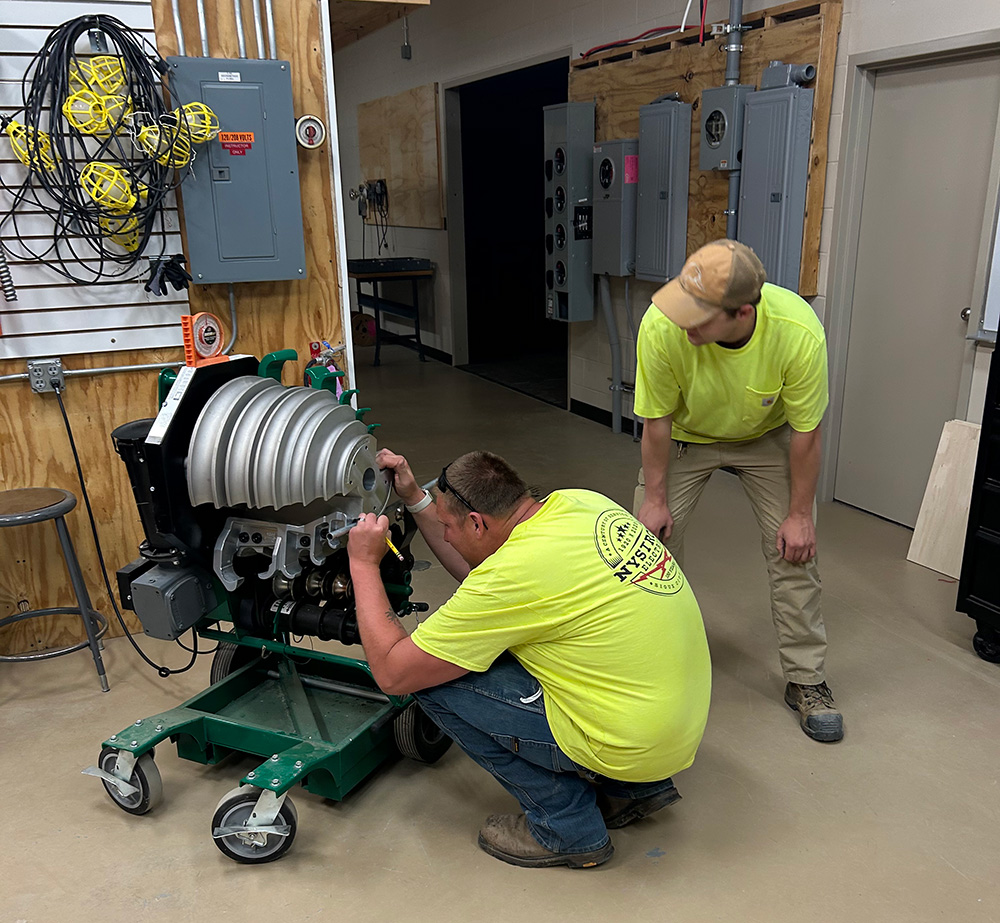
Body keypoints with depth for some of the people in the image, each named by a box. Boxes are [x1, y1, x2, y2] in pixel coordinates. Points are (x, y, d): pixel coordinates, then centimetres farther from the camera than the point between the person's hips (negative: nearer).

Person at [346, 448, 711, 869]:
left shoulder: (516, 574, -24)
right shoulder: (578, 502, -1)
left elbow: (392, 672, -14)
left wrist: (363, 563, -4)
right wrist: (416, 499, 15)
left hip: (630, 744, -9)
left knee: (434, 676, -8)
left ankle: (567, 826, 6)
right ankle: (634, 787, 22)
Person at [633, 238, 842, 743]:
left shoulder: (799, 332, -36)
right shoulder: (662, 325, -36)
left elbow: (805, 430, -20)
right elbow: (657, 420, -19)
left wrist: (799, 514, -13)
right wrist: (655, 498, -12)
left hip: (767, 436, 0)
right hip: (684, 435, 1)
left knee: (794, 550, -3)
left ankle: (807, 681, 16)